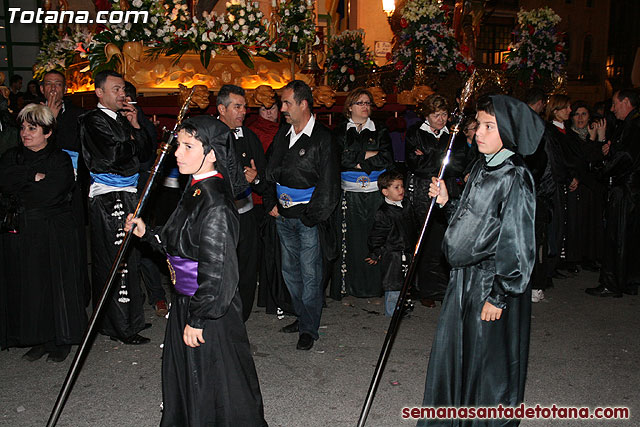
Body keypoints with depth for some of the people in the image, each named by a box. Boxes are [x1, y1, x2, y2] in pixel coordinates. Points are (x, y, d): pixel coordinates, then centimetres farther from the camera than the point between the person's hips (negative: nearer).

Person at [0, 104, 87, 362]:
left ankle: (61, 341, 11)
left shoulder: (60, 159, -1)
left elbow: (50, 193, -15)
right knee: (28, 286, 5)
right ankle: (40, 340, 17)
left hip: (54, 233, -4)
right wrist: (34, 176, -12)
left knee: (57, 284, -1)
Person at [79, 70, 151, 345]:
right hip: (107, 198, -8)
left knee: (129, 258, 12)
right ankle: (121, 328, 2)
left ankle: (129, 318, 24)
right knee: (116, 261, -6)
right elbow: (109, 157, -17)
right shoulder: (92, 121, -7)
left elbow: (144, 152, 13)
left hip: (128, 195, 8)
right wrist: (130, 143, 0)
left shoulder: (122, 118, 17)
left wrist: (136, 127, 0)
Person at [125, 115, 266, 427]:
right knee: (183, 377, 25)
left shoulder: (214, 204, -25)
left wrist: (197, 319, -19)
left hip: (209, 312, -10)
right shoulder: (197, 189, 4)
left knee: (210, 388, 9)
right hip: (186, 302, 10)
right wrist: (147, 233, 7)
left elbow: (216, 270, -25)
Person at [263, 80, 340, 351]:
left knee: (310, 272, 0)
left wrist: (312, 216, -12)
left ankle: (309, 328, 12)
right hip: (283, 215, 7)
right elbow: (270, 172, 19)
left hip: (308, 217, -6)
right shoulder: (282, 135, 10)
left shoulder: (322, 138, -10)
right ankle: (301, 316, 30)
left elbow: (328, 184, -10)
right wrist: (271, 203, 8)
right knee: (290, 270, 14)